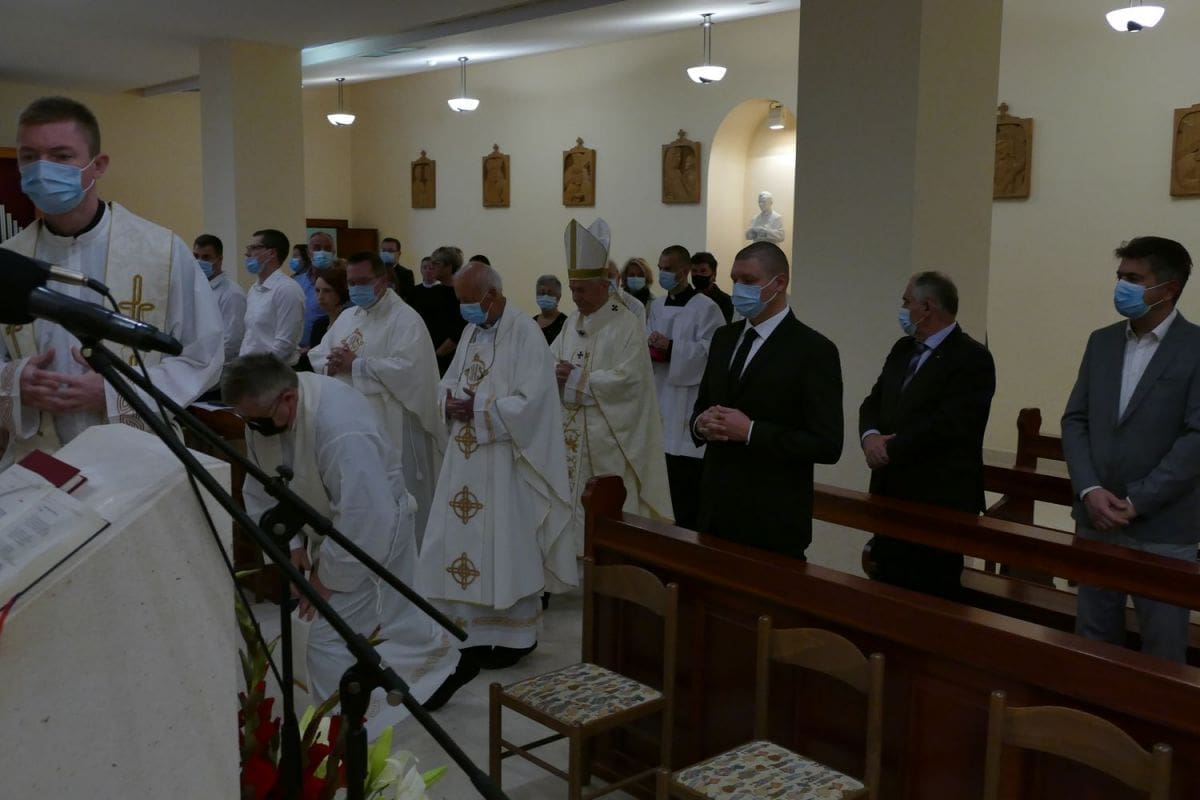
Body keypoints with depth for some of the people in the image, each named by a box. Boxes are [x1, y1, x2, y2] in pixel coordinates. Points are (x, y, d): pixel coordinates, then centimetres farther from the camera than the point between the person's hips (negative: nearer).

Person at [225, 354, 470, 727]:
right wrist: (290, 544, -9)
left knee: (333, 643, -5)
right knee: (391, 615, 23)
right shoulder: (263, 414, -14)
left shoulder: (342, 429, -38)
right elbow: (261, 489, -1)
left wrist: (329, 576, -22)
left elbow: (365, 520, -33)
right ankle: (444, 666, 45)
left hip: (372, 531, -8)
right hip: (328, 529, 8)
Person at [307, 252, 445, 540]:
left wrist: (355, 364, -17)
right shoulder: (347, 317, 15)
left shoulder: (405, 319, -10)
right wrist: (332, 364, -9)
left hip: (392, 430, -7)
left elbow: (406, 368, -23)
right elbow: (316, 356, 15)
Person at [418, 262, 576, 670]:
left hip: (504, 460, -8)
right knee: (464, 540, 10)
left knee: (503, 546, 0)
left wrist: (478, 409, -18)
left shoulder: (525, 333, -13)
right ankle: (471, 626, 23)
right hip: (467, 456, 8)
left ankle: (512, 634, 13)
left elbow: (531, 401, -20)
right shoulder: (471, 331, 12)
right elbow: (451, 380, 16)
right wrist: (451, 401, -6)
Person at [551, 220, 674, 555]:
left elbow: (627, 378, -19)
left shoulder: (627, 325, -10)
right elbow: (550, 364, 10)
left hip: (609, 438, -7)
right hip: (572, 435, 7)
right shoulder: (572, 323, 12)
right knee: (573, 501, 11)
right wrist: (555, 373, -14)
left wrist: (576, 380, -15)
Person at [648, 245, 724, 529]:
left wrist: (671, 348, -23)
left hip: (694, 400, -7)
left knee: (693, 481, -6)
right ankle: (681, 527, 25)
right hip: (666, 397, 7)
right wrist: (651, 349, -7)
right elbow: (649, 345, 16)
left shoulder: (706, 308, -9)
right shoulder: (657, 306, 13)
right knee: (676, 479, 14)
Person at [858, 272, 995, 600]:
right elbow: (873, 403, 11)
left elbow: (947, 424, -21)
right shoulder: (902, 350, 14)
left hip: (940, 502, -7)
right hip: (892, 494, 8)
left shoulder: (972, 358, -12)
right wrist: (871, 436, -11)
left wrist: (890, 450, -16)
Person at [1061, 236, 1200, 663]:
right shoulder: (1101, 341, 9)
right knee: (1092, 641, 15)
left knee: (1162, 651, 7)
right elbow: (1075, 420, 6)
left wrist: (1135, 503, -16)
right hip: (1096, 520, 5)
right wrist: (1089, 491, -9)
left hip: (1163, 530, -5)